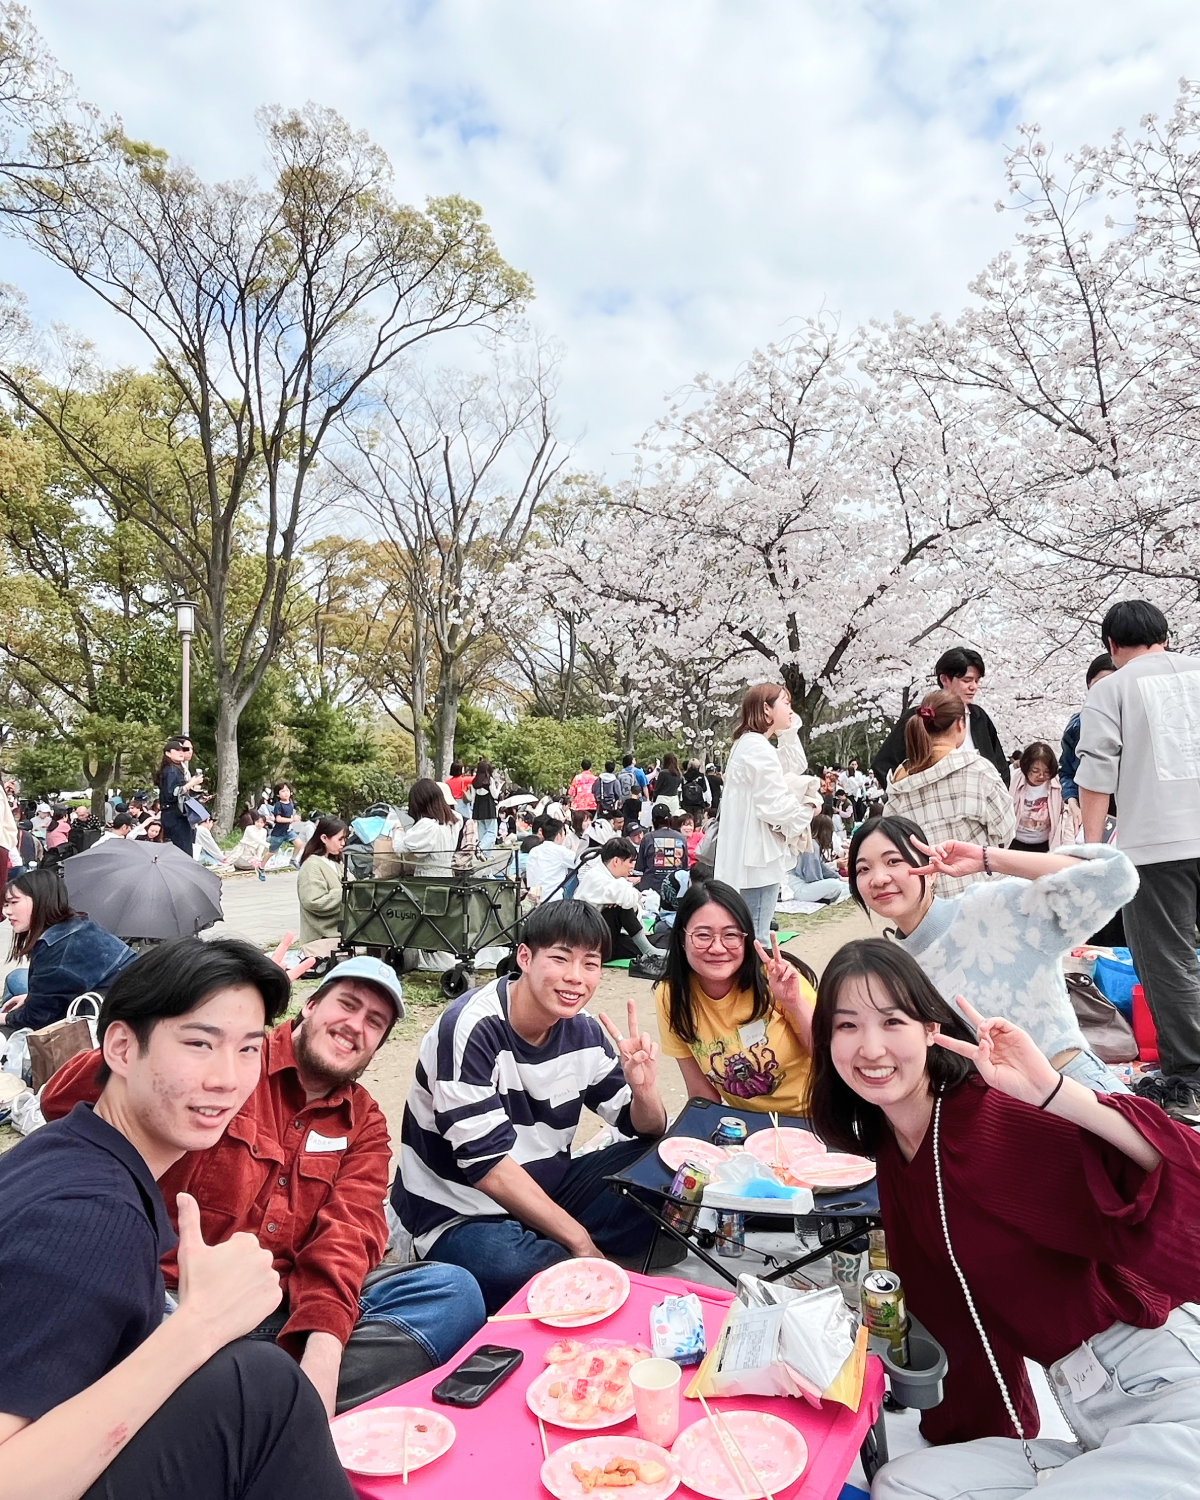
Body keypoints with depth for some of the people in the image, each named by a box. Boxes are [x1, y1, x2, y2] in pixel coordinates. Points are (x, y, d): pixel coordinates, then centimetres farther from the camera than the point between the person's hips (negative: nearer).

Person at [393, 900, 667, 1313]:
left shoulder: (584, 1032, -5)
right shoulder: (470, 1029, -24)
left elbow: (647, 1131, 3)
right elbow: (486, 1164, -26)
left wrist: (644, 1089, -21)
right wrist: (578, 1239, -21)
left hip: (546, 1189, 7)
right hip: (460, 1212, -6)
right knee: (512, 1267, -38)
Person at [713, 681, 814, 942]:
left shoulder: (747, 744, 17)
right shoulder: (758, 747, -15)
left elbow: (796, 768, 25)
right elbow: (774, 806, -21)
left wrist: (788, 733, 14)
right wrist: (807, 810, -3)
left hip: (750, 855, 11)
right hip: (758, 857, -11)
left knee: (750, 936, 16)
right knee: (755, 939, -7)